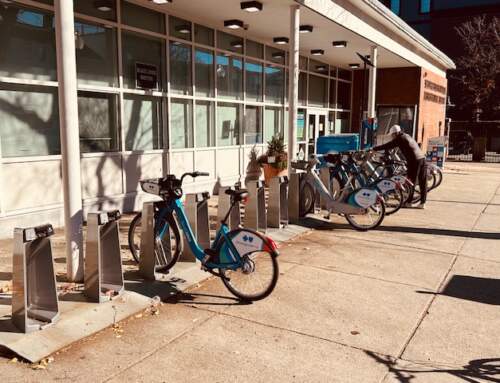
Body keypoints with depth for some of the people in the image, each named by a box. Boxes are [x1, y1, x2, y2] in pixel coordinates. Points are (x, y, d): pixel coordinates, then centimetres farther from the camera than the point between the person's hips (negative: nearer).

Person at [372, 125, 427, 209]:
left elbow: (387, 146, -7)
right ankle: (422, 202, 11)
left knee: (411, 182, 1)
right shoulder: (407, 136, 21)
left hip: (414, 161, -8)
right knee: (423, 183, 7)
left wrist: (373, 149, -2)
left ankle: (408, 202, 8)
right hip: (422, 158, 9)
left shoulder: (400, 139, -6)